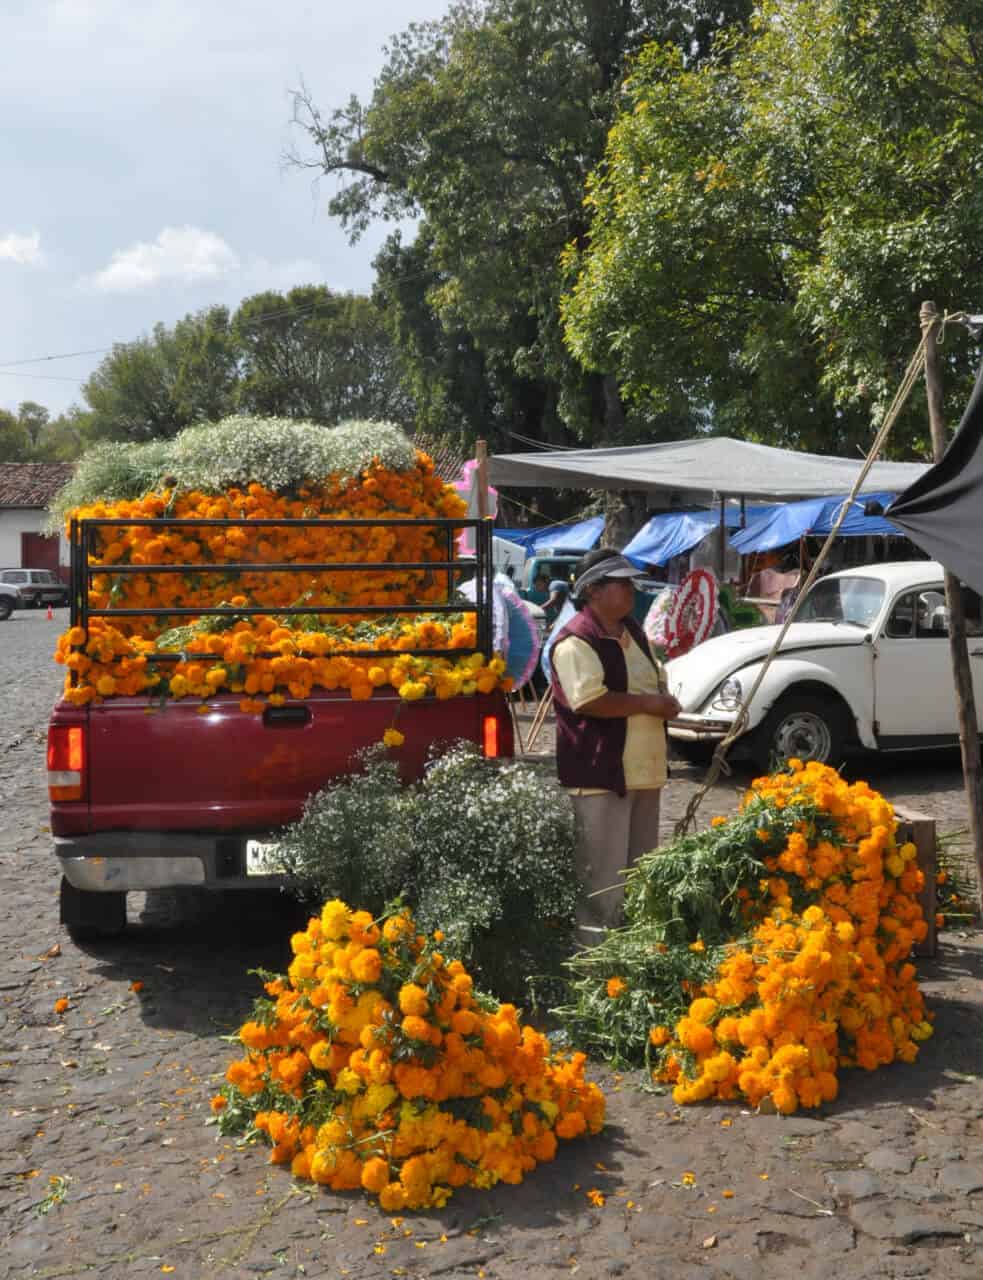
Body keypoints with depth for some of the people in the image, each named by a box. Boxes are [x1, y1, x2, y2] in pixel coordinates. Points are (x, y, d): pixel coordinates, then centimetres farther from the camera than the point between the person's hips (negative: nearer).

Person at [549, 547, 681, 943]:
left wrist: (664, 702, 1)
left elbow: (658, 681, 24)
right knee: (603, 867, -4)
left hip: (644, 767, 9)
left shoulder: (633, 632, 15)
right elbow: (589, 700, -26)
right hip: (601, 772, -9)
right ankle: (597, 940, 6)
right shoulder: (576, 641, -16)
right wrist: (647, 704, -18)